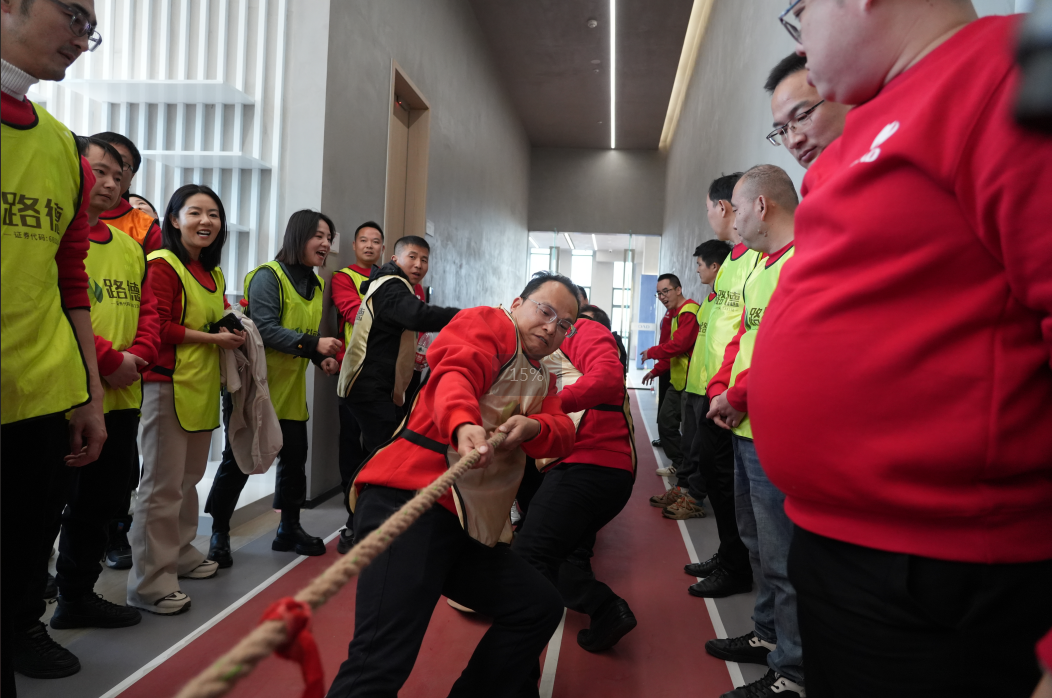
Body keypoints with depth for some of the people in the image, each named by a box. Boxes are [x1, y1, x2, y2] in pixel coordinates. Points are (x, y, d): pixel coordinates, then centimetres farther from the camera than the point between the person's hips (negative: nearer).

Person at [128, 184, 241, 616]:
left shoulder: (214, 274, 17)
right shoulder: (162, 265, -8)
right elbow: (157, 326, -15)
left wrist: (232, 331, 6)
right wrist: (213, 338, -14)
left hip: (203, 387, 8)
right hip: (169, 384, -8)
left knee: (188, 477, 17)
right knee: (162, 484, -5)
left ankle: (180, 554, 32)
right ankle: (150, 582, 3)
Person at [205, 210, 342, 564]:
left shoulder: (316, 284, 11)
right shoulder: (268, 276, -13)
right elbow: (265, 329, -24)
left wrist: (323, 357, -2)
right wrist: (313, 344, -32)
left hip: (290, 388, 7)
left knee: (295, 456, 11)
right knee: (239, 460, 1)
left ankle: (289, 528, 26)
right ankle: (219, 533, 17)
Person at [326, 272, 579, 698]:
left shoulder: (542, 380, 26)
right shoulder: (487, 322, 5)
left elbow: (563, 435, 9)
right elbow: (456, 373, -16)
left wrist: (532, 427, -14)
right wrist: (464, 425, -38)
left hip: (471, 526, 9)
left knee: (541, 606, 9)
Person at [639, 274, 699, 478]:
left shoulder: (689, 312, -16)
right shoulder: (673, 314, 17)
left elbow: (679, 344, -24)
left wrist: (651, 353, -10)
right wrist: (656, 370, 14)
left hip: (690, 379, -11)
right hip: (677, 379, 11)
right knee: (665, 421, 13)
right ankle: (679, 463, 23)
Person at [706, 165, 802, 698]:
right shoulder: (760, 268, 17)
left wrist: (739, 396, -15)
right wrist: (720, 389, 4)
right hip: (747, 429, 10)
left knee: (781, 556, -2)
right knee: (757, 540, 21)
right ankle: (769, 635, 38)